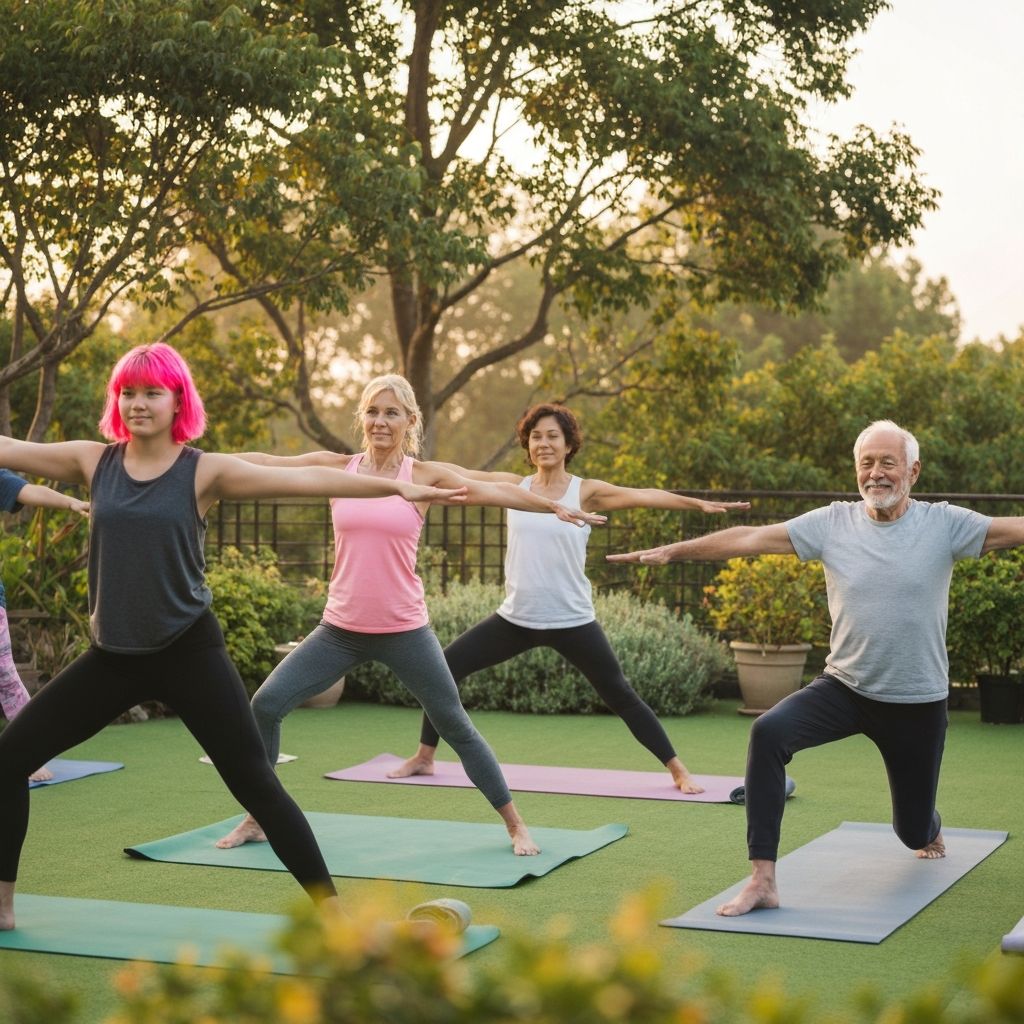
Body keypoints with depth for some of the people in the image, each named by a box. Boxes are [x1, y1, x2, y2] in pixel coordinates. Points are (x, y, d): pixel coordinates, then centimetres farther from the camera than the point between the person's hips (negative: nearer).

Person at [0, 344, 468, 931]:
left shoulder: (205, 471, -7)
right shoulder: (92, 461, 2)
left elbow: (303, 480, -13)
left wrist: (396, 487, -21)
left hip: (189, 652, -4)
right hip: (112, 656, 4)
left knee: (256, 785, -5)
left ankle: (333, 912, 4)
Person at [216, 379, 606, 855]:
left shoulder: (427, 476, -2)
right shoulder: (336, 468, 1)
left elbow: (494, 491, -10)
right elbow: (260, 463, -2)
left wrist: (555, 507, -22)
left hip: (404, 631, -2)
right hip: (341, 628, 2)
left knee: (455, 726, 4)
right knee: (265, 705, -6)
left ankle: (515, 825, 19)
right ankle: (256, 820, 13)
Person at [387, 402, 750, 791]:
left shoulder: (587, 492, -5)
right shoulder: (514, 486, 4)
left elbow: (642, 495, -18)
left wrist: (698, 503, -30)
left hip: (571, 621, -3)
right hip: (516, 618, 3)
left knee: (621, 697, 0)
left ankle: (678, 771, 13)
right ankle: (424, 757, 19)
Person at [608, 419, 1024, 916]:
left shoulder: (944, 524, -8)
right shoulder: (833, 522, -5)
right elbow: (751, 537, -8)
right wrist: (671, 550, -13)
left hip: (918, 703, -1)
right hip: (845, 687, 1)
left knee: (913, 832, 12)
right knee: (768, 733, -29)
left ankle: (930, 830, 56)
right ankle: (762, 881, -25)